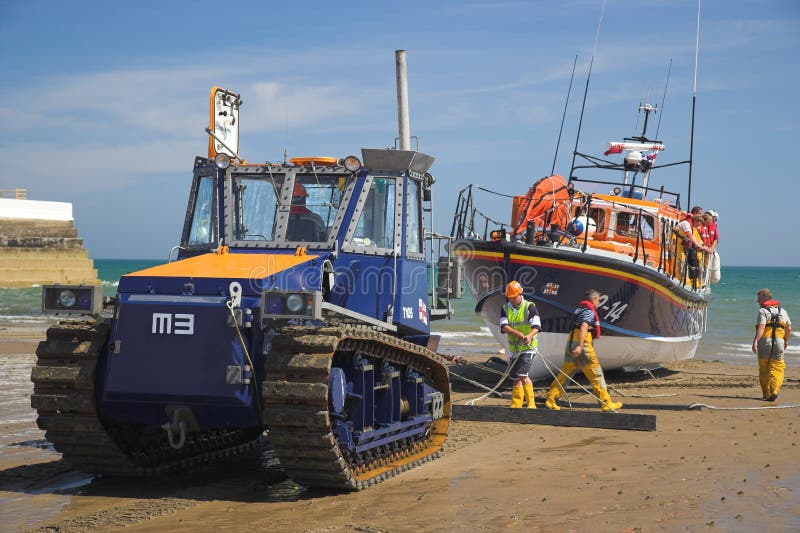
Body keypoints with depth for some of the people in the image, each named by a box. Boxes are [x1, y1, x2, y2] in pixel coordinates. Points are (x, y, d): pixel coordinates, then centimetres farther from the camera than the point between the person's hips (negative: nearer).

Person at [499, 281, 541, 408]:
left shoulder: (529, 307, -8)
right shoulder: (505, 308, 5)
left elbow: (536, 325, -18)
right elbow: (504, 327, -9)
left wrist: (530, 335, -39)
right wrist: (517, 333, -27)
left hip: (528, 347, -6)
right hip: (514, 348, 6)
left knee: (522, 375, -19)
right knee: (516, 377, 13)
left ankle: (531, 404, -12)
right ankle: (516, 405, 23)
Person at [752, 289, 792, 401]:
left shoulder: (763, 311, -3)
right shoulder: (782, 310, 15)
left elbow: (761, 327, -17)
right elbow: (789, 328, 16)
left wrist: (755, 341, -26)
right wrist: (786, 341, 30)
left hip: (765, 342, -3)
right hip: (779, 342, 3)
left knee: (764, 370, 9)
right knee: (777, 369, 3)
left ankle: (766, 394, 13)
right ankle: (774, 390, -19)